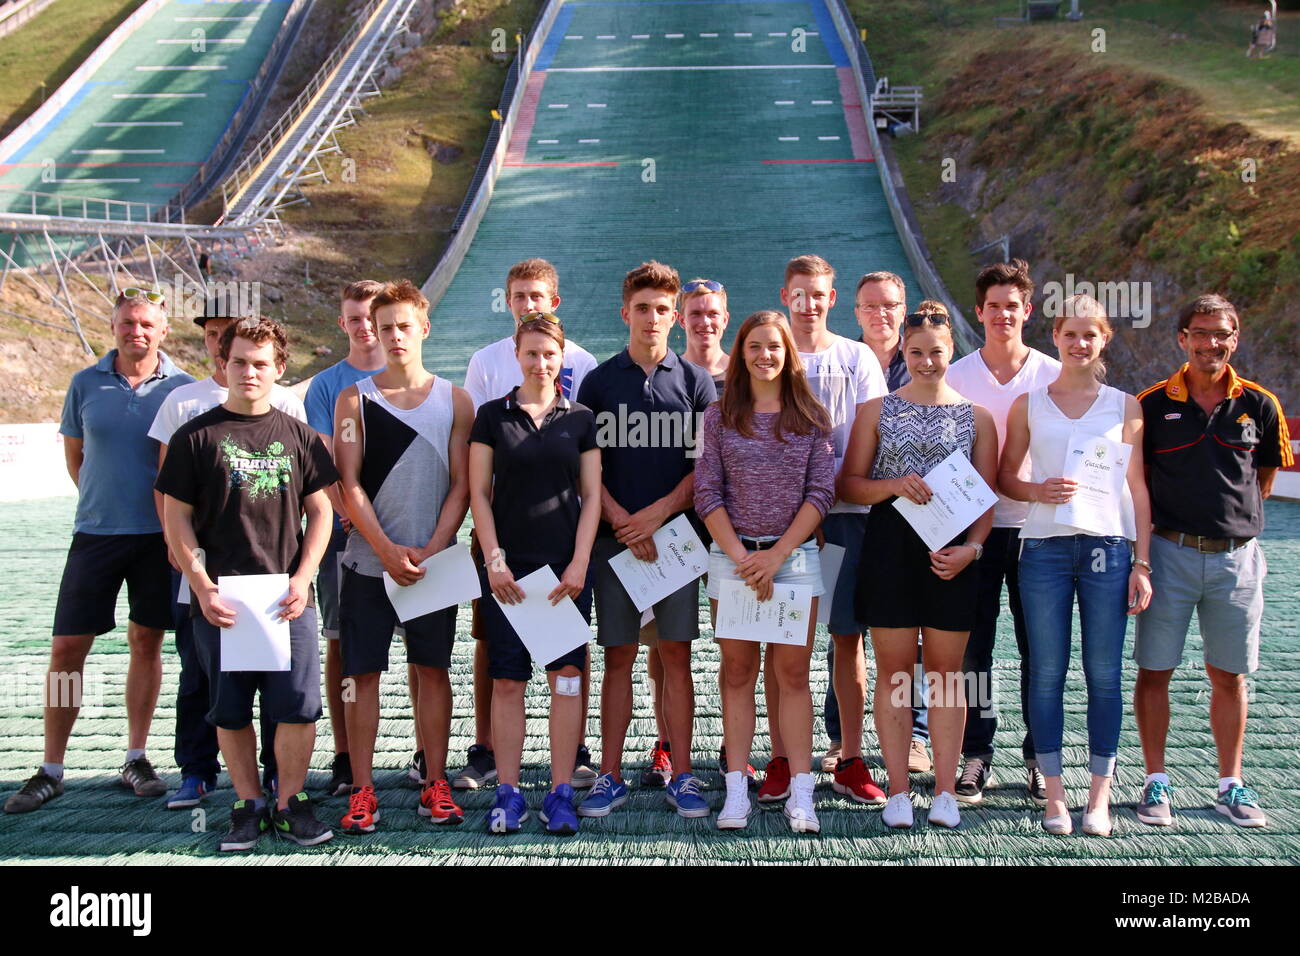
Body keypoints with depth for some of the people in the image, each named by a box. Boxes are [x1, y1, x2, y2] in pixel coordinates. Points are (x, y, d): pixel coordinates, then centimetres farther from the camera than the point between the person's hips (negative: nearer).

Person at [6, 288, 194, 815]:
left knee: (147, 642, 7)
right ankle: (50, 771, 12)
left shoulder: (182, 389, -2)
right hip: (95, 533, 1)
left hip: (158, 535, -1)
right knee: (67, 647, 1)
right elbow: (74, 454, 14)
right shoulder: (85, 384, 2)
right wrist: (102, 503, 10)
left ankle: (135, 758, 21)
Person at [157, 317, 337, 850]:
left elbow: (320, 510, 9)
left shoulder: (298, 435, 8)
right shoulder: (196, 436, 2)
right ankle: (247, 804, 21)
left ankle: (290, 802, 14)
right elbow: (177, 519, 2)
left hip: (288, 597, 1)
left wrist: (303, 577, -3)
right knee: (230, 710, 6)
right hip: (219, 600, -1)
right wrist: (204, 588, -6)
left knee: (299, 706, -1)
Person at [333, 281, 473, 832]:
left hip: (434, 561, 1)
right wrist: (388, 550, -12)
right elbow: (349, 485, -2)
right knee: (363, 672, 1)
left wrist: (431, 550, -9)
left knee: (433, 670, 6)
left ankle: (434, 784, 15)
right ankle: (362, 790, 9)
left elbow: (461, 485, 2)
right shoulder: (354, 400, 3)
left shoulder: (454, 401, 5)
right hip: (368, 560, 0)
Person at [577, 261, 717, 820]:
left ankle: (681, 777, 10)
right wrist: (621, 521, -10)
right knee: (618, 658, 4)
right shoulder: (599, 382, 7)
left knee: (676, 656, 3)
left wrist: (656, 513, -10)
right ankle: (610, 778, 12)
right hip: (615, 536, 0)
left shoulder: (695, 381, 6)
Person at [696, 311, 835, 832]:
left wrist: (776, 555, -9)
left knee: (793, 674, 1)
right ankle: (736, 791, 7)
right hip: (731, 556, 0)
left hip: (796, 555, 0)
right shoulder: (719, 417, 5)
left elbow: (821, 492, -1)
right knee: (738, 672, 4)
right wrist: (742, 556, -10)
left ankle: (801, 794, 5)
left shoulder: (811, 417, 5)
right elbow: (707, 494, 0)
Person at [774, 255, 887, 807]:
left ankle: (850, 761, 12)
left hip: (847, 509, 1)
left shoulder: (857, 358, 9)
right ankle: (780, 760, 9)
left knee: (848, 636, 3)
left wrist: (832, 478, -13)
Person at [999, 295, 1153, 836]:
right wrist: (1038, 491, -11)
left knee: (1104, 674, 2)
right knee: (1047, 673, 2)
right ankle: (1054, 793, 11)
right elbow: (1005, 476, 11)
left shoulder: (1125, 407, 9)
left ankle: (1099, 796, 11)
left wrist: (1142, 563, 2)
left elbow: (1137, 488, 8)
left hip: (1108, 547, 0)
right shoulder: (1029, 404, 9)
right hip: (1044, 547, 0)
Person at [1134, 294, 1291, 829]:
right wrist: (1162, 513, 1)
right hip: (1170, 553, -1)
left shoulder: (1259, 406, 2)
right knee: (1154, 671, 2)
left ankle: (1231, 785, 22)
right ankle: (1156, 781, 15)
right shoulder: (1152, 404, -2)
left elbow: (1265, 477, 16)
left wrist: (1236, 514, 10)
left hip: (1235, 557, 1)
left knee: (1229, 675, 10)